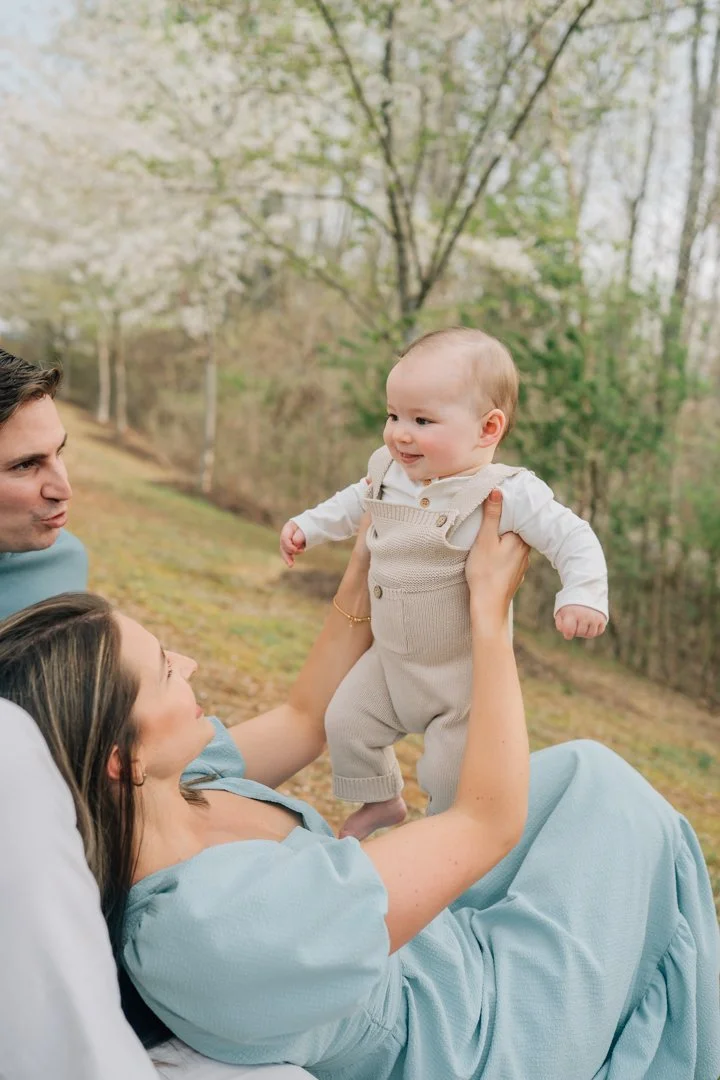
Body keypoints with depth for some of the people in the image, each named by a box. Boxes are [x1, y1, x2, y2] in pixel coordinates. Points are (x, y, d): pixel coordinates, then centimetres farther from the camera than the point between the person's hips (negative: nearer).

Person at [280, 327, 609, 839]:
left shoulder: (509, 494, -26)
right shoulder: (388, 470, -6)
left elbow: (572, 537, -22)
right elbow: (355, 503, 17)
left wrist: (583, 595, -35)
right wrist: (307, 526, 15)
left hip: (465, 672, -6)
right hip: (391, 659, 6)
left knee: (450, 774, 0)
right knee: (346, 723, 11)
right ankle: (381, 801, 37)